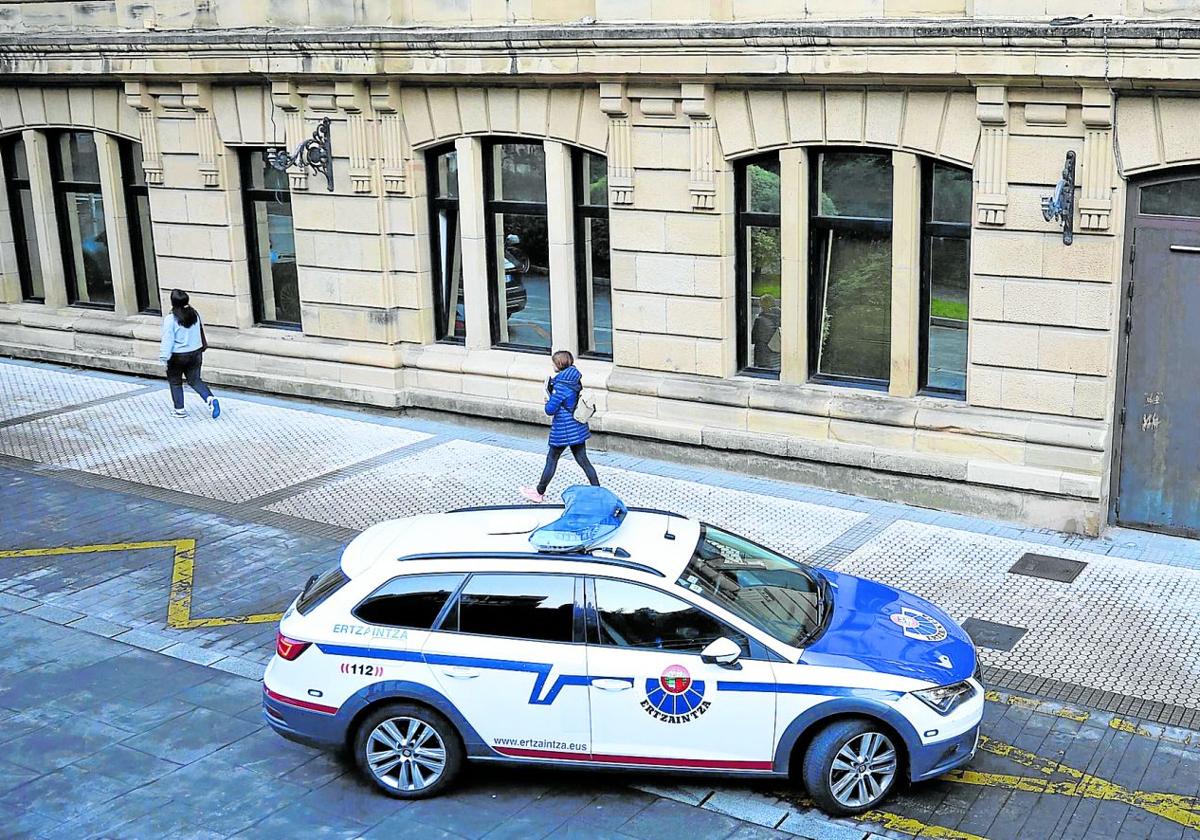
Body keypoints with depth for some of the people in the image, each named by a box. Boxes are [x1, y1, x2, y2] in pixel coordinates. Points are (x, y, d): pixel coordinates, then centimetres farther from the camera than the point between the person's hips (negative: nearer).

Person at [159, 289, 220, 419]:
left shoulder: (170, 319, -19)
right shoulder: (195, 314, -3)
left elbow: (167, 340, -18)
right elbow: (201, 332, 11)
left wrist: (164, 358, -12)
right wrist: (202, 347, 26)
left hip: (177, 356, -5)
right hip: (195, 353, 5)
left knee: (175, 382, 15)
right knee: (195, 380, 13)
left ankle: (180, 409, 19)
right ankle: (210, 399, -10)